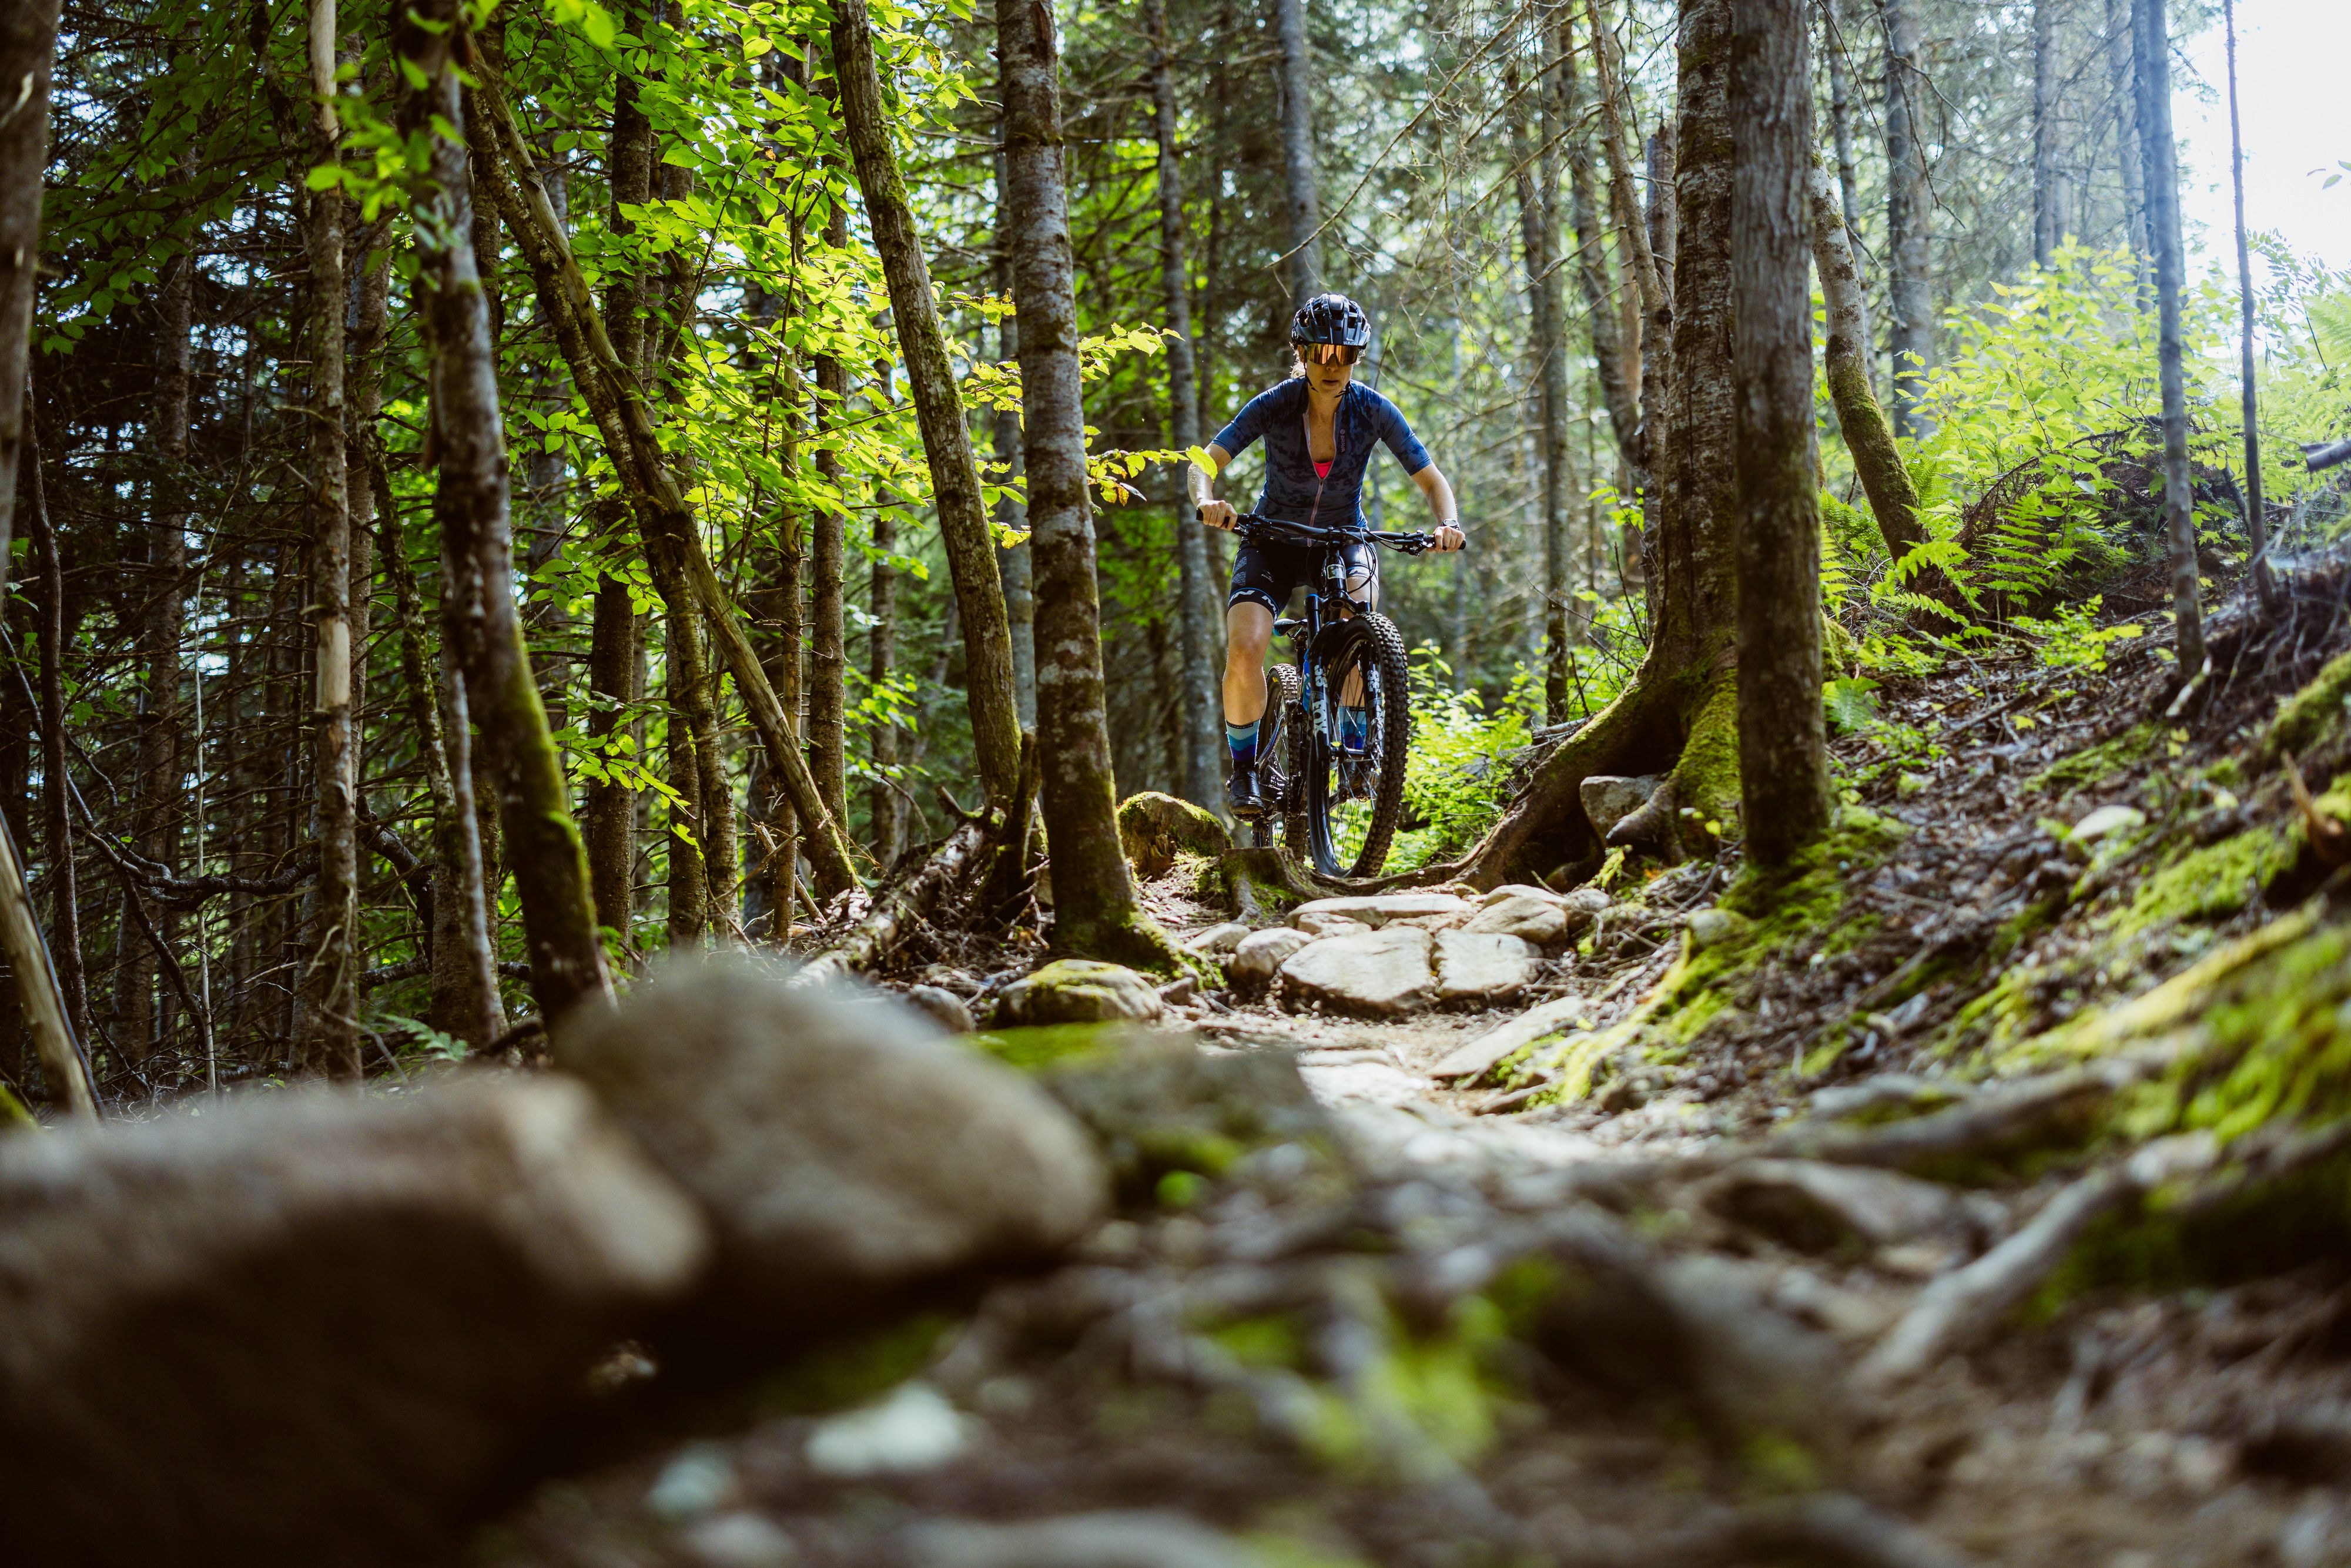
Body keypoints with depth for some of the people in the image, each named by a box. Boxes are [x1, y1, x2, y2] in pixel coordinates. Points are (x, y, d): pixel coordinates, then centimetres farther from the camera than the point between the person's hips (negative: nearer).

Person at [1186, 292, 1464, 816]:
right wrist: (1207, 501, -43)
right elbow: (1205, 464, -20)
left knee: (1361, 584, -35)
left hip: (1343, 540, 1)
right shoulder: (1275, 405, -16)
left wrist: (1447, 523, -32)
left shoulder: (1373, 411, -13)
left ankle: (1354, 745, -19)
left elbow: (1432, 481, -11)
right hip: (1274, 541, -1)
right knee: (1244, 651, -24)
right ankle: (1243, 769, -1)